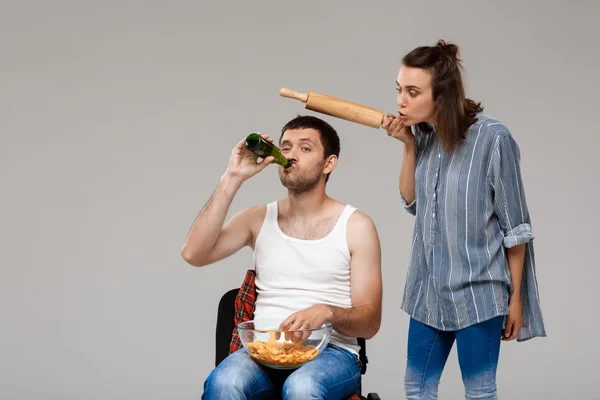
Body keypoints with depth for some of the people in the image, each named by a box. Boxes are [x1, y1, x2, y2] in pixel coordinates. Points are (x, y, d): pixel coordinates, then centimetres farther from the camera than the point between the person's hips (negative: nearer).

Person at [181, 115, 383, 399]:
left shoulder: (356, 226, 4)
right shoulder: (258, 219, 12)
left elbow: (369, 323, 1)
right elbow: (194, 254, -5)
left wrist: (327, 312, -22)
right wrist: (233, 178, -6)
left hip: (330, 352, -1)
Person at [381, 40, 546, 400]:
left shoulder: (493, 138, -17)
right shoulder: (424, 134, -1)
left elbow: (516, 226, -10)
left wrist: (516, 296, -7)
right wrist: (409, 146, -5)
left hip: (478, 289, -6)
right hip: (430, 288, 6)